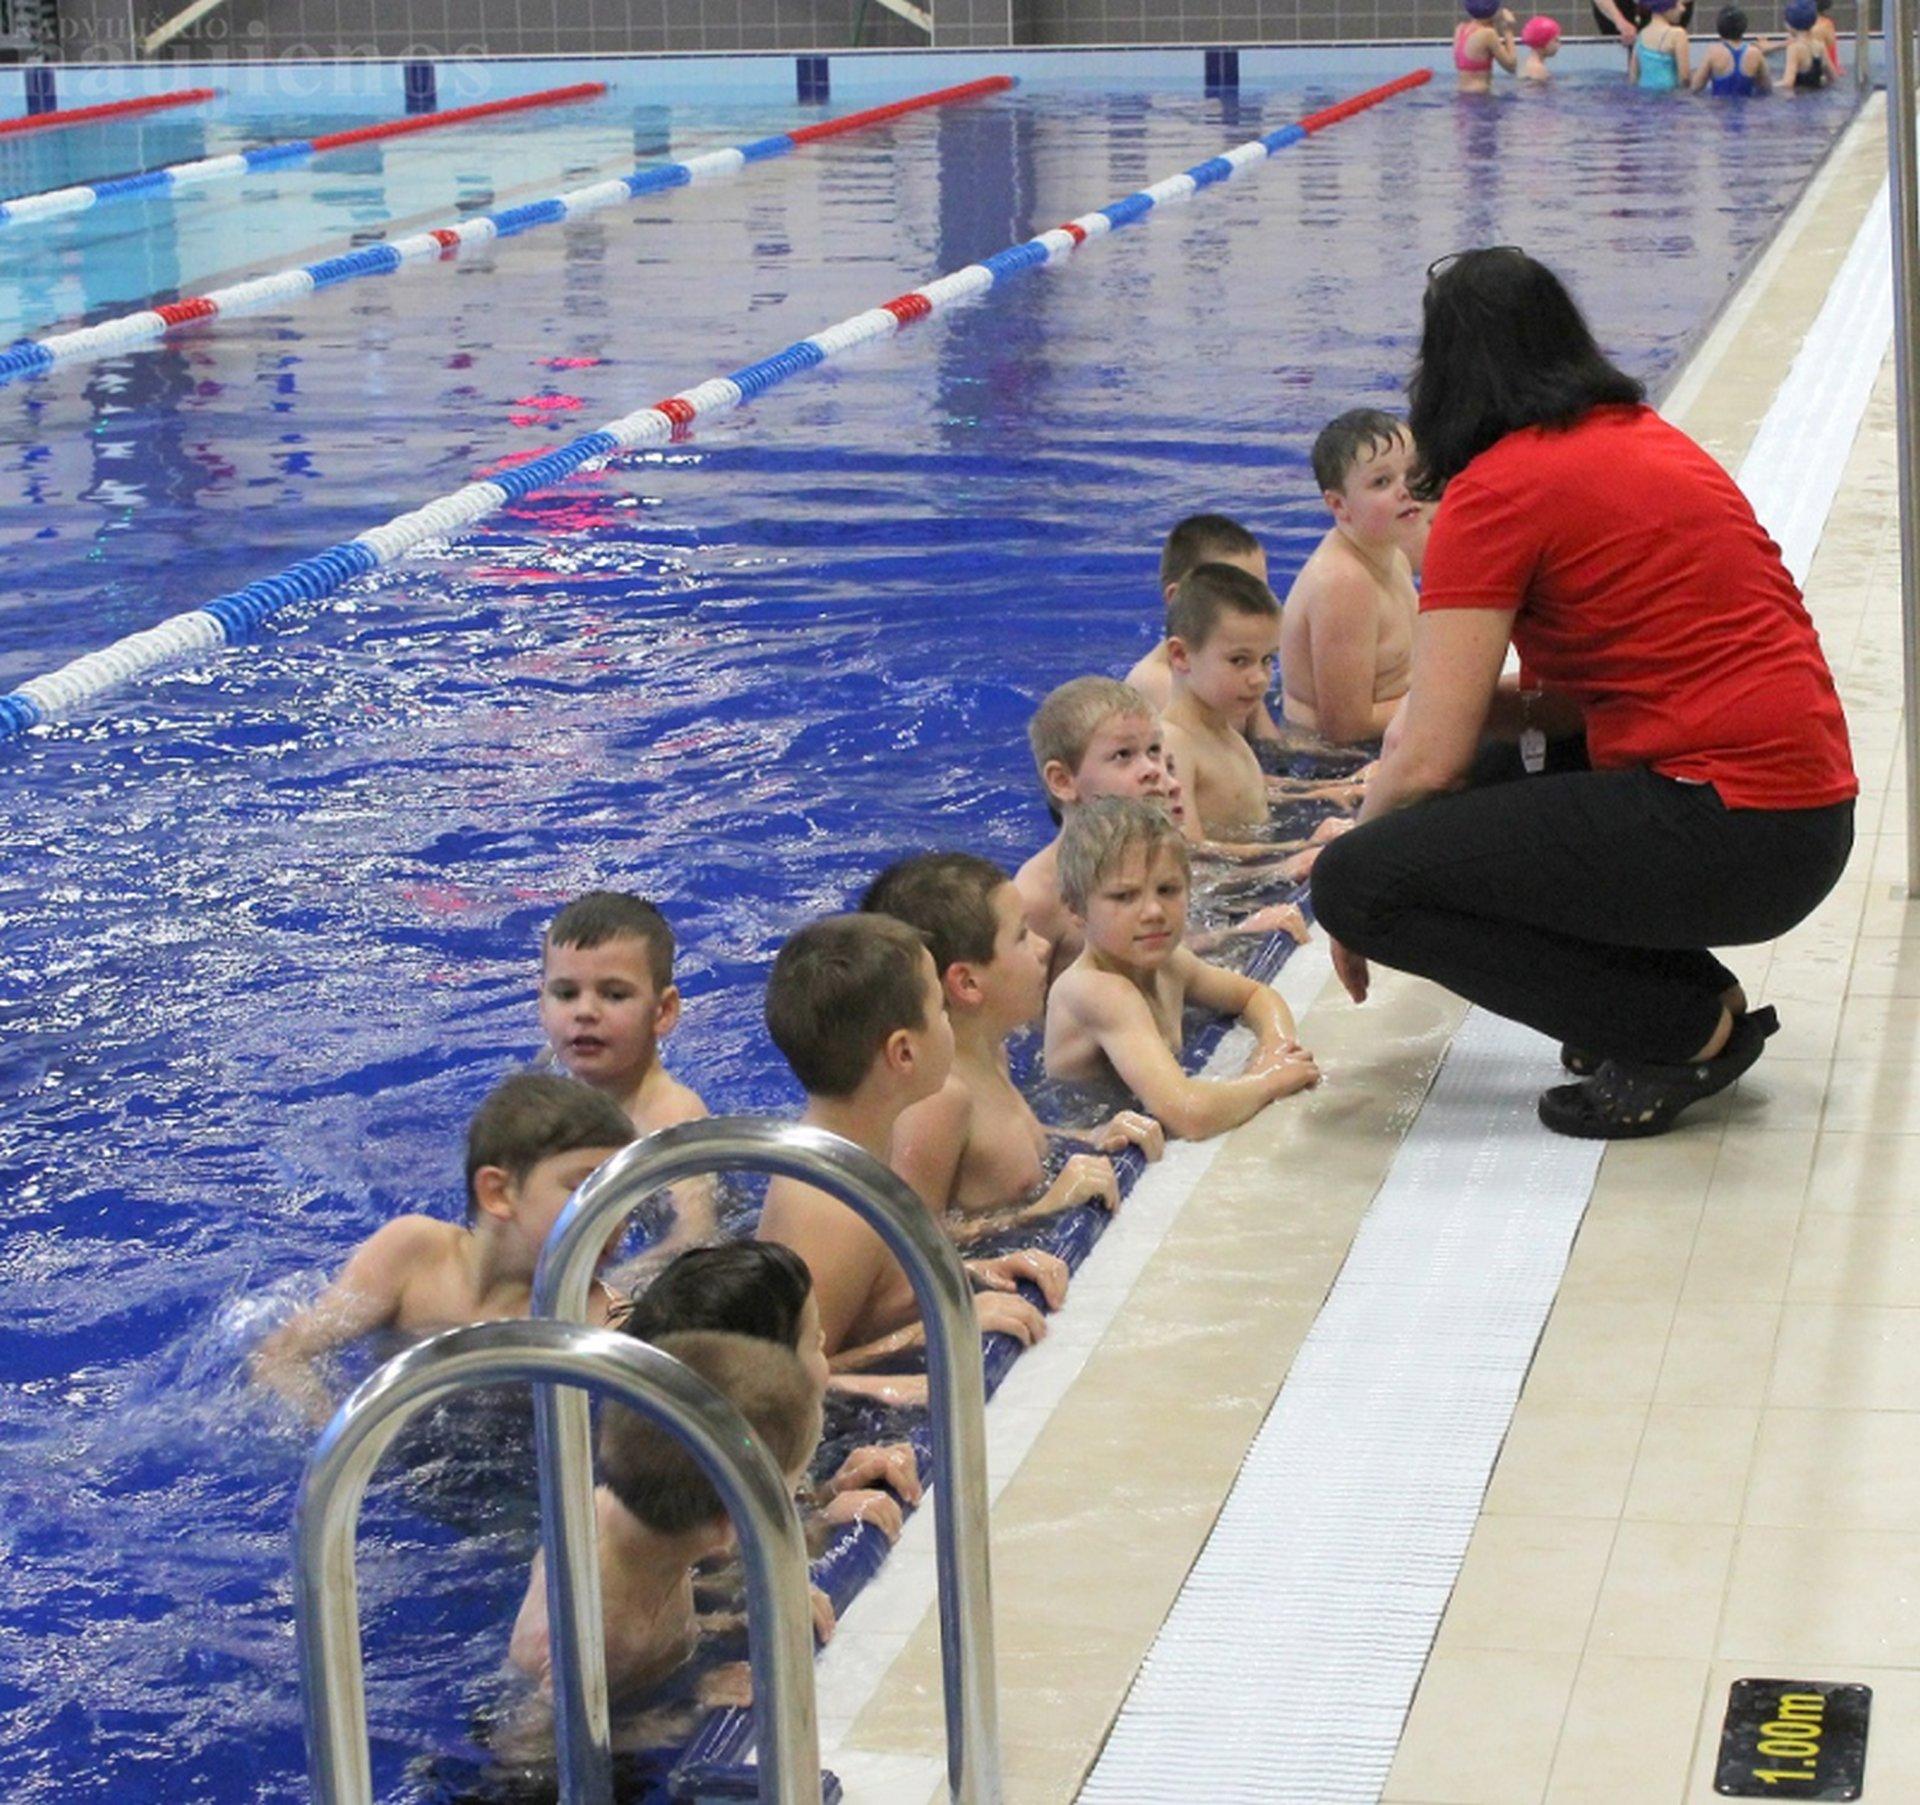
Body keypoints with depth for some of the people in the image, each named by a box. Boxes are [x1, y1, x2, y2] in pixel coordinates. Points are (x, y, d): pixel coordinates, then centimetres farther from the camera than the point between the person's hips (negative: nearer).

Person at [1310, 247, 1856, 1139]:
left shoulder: (1499, 489, -9)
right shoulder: (1648, 438, 16)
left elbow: (1429, 763, -10)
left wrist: (1352, 896, 7)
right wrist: (1462, 707, 16)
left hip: (1723, 837, -9)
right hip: (1814, 822, 9)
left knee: (1355, 881, -9)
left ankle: (1687, 1030, -5)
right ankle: (1698, 997, 15)